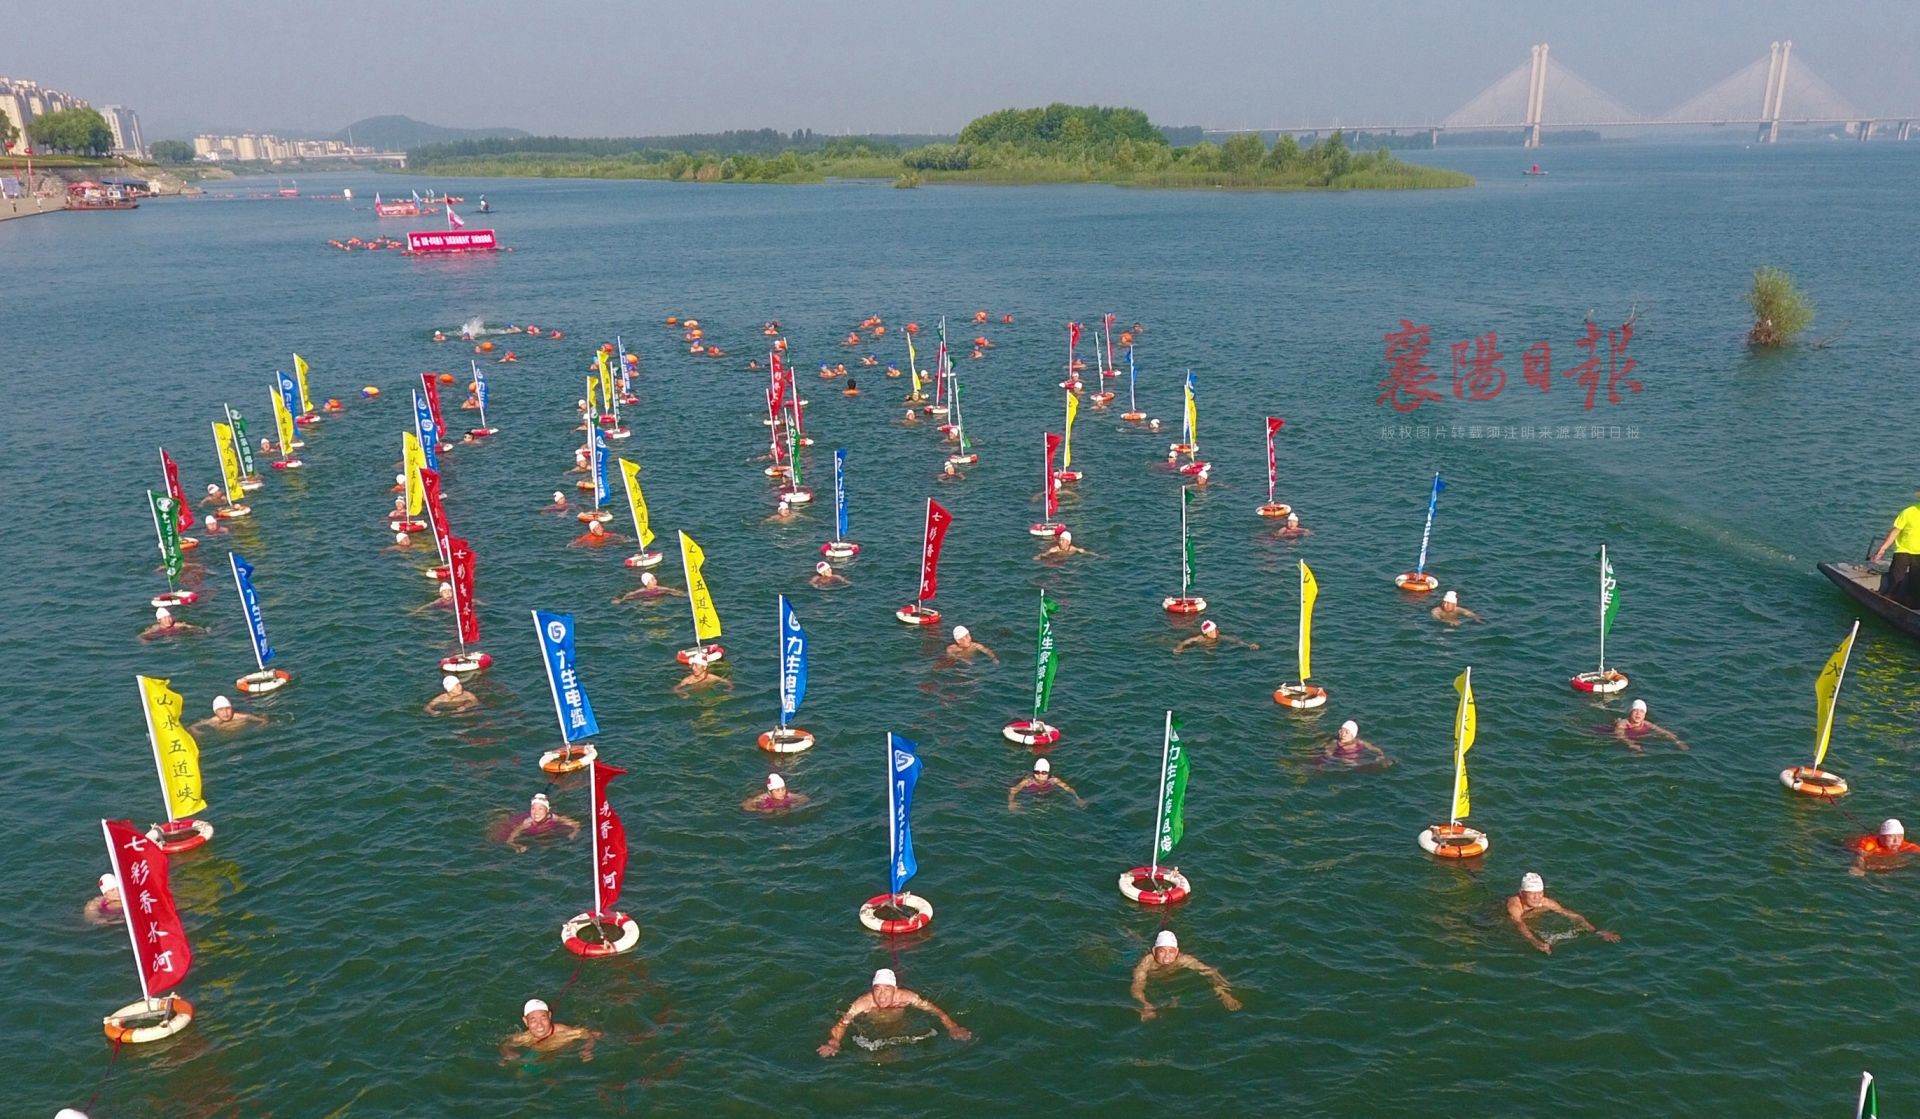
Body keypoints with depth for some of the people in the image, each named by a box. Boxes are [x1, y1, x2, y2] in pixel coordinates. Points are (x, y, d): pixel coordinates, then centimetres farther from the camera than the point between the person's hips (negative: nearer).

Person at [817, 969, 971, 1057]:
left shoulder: (905, 997, -31)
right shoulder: (863, 1003, -36)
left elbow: (933, 1009, -23)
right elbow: (842, 1024, -38)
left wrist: (952, 1028, -34)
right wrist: (833, 1043, -57)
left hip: (900, 1025, 2)